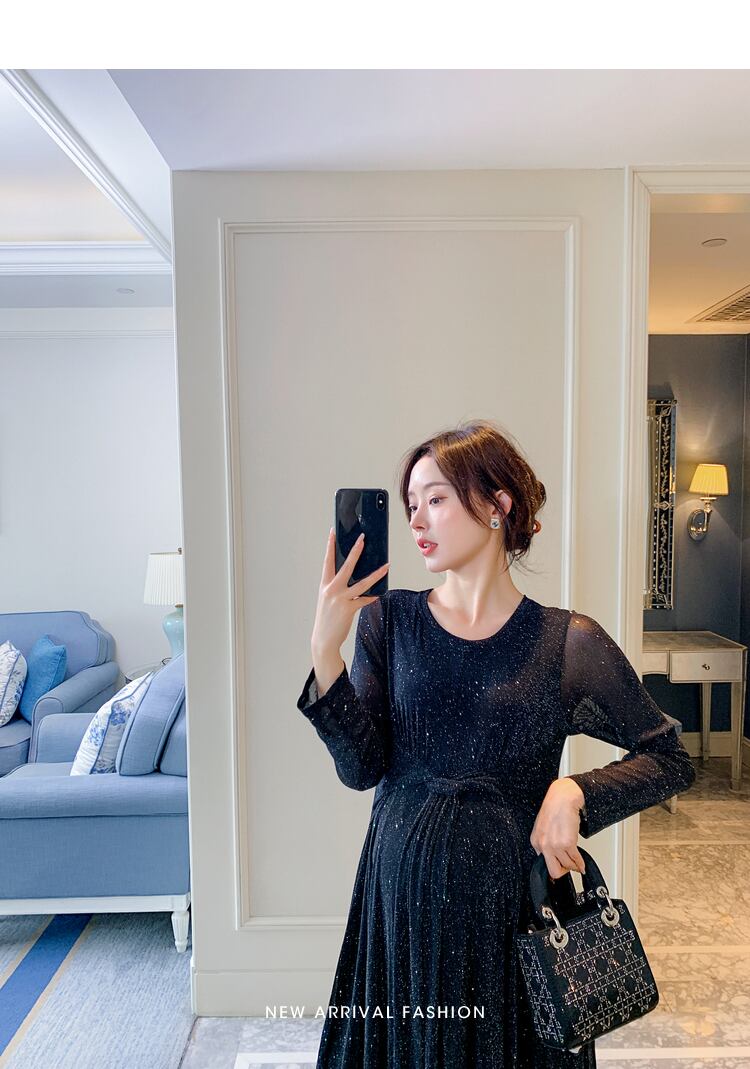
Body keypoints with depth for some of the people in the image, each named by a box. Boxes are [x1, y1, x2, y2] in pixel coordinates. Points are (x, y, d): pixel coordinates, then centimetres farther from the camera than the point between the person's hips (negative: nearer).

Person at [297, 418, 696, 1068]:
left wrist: (576, 793, -16)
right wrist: (325, 652, -22)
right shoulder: (387, 620, -5)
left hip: (514, 900, -1)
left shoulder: (570, 643, -10)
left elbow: (671, 760, 0)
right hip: (402, 896, 2)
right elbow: (362, 768, -11)